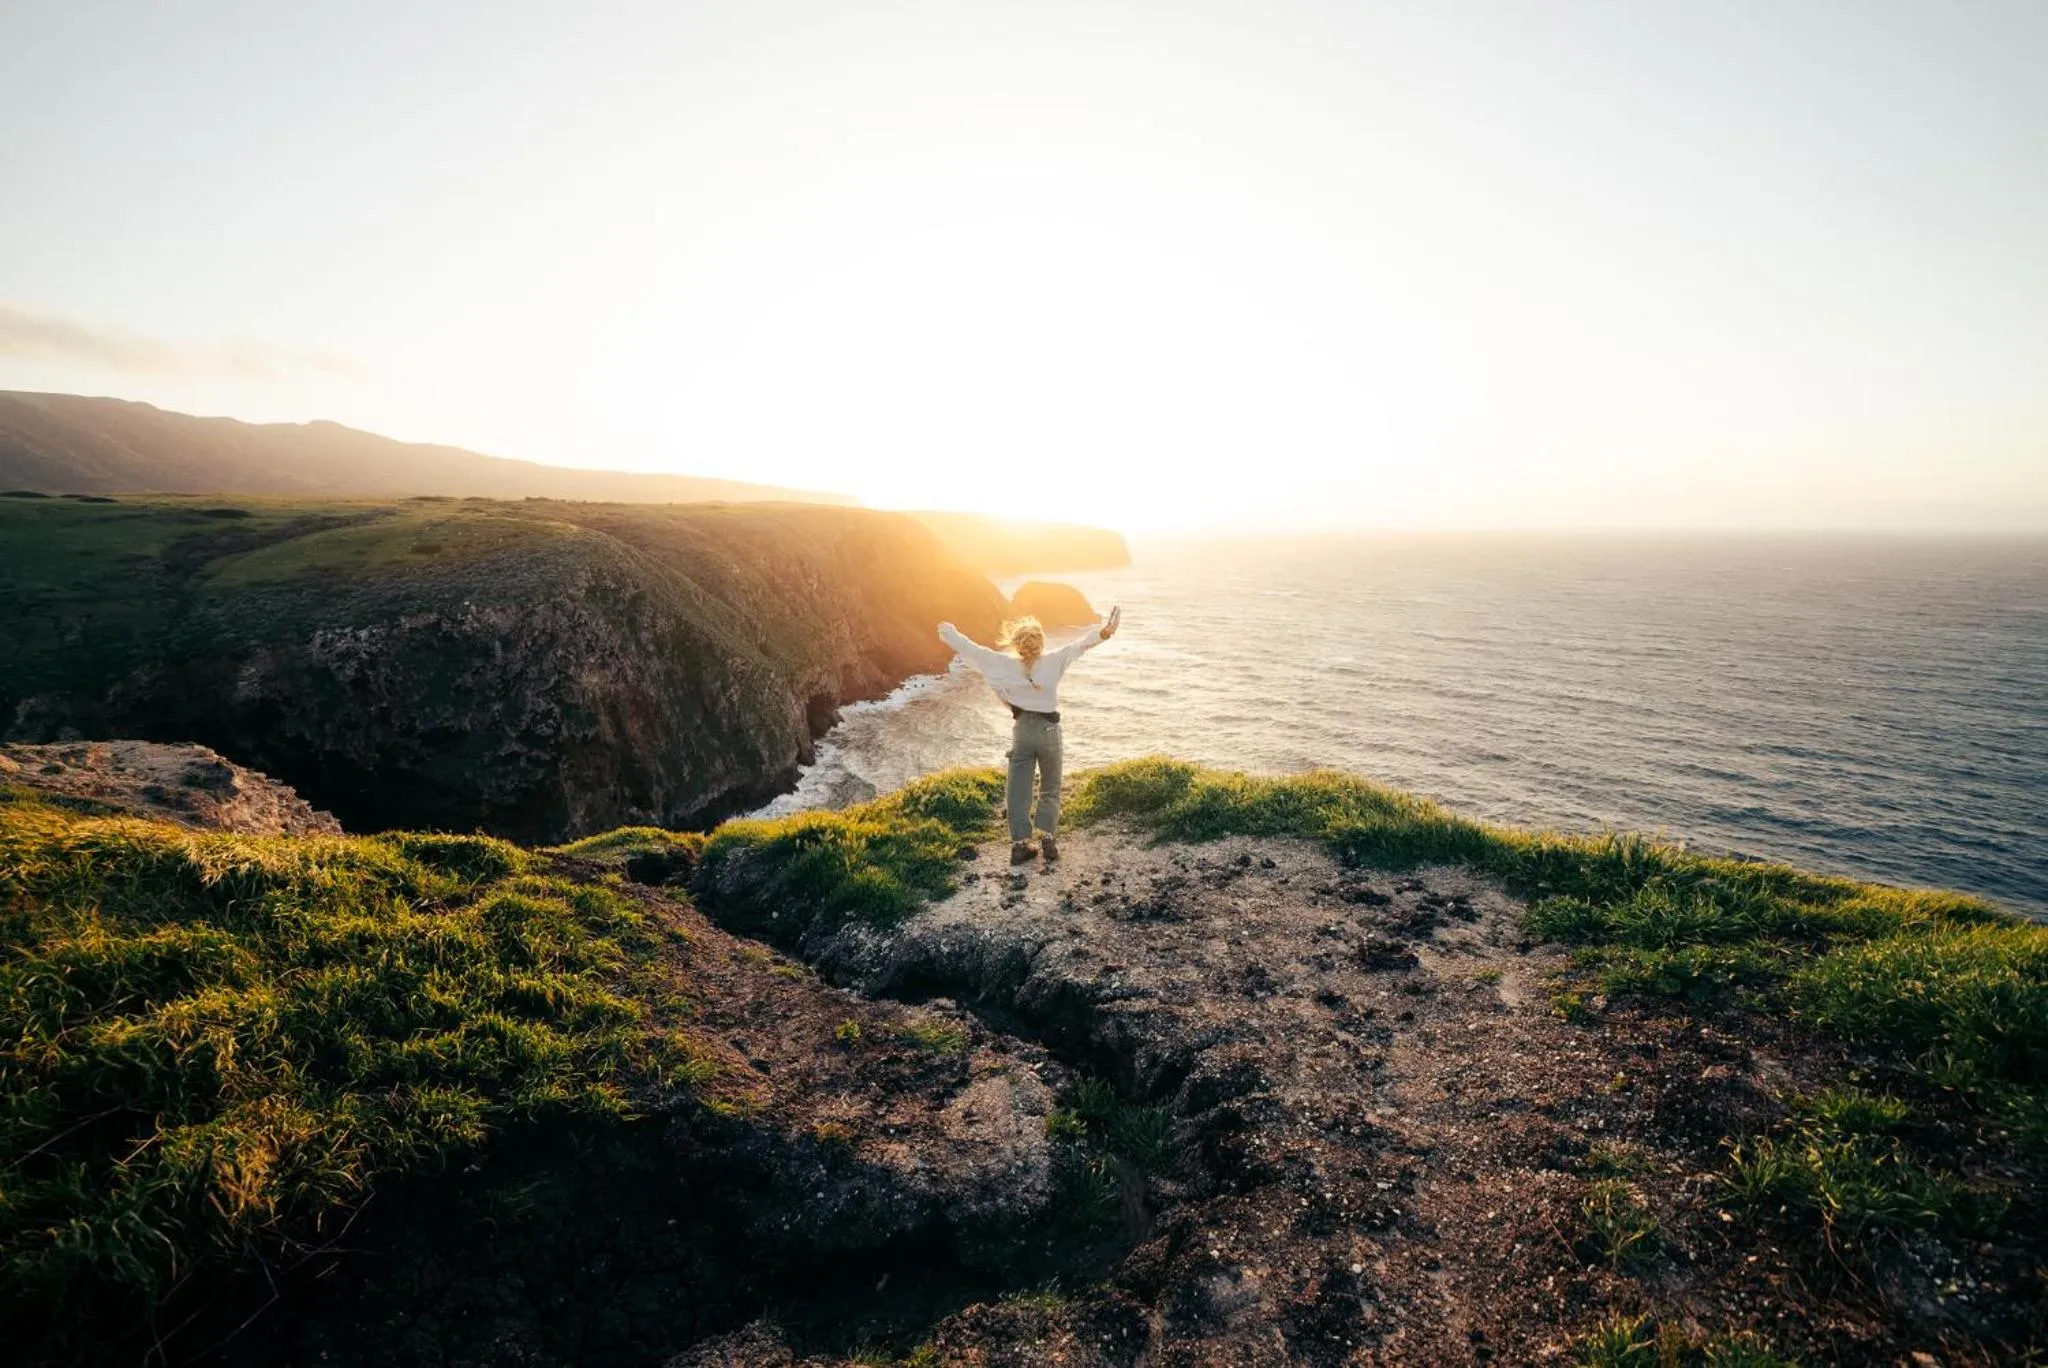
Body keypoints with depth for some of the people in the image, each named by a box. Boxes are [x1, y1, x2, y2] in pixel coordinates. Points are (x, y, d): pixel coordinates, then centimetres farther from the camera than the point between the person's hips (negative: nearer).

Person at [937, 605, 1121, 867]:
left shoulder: (1006, 664, -5)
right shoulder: (1053, 662, -11)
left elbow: (976, 651, 1)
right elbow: (1078, 645, -23)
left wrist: (951, 635, 15)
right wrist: (1102, 633, -33)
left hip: (1021, 729, 1)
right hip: (1048, 729, -1)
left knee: (1018, 790, 7)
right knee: (1050, 789, 12)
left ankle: (1020, 844, 5)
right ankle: (1047, 837, -3)